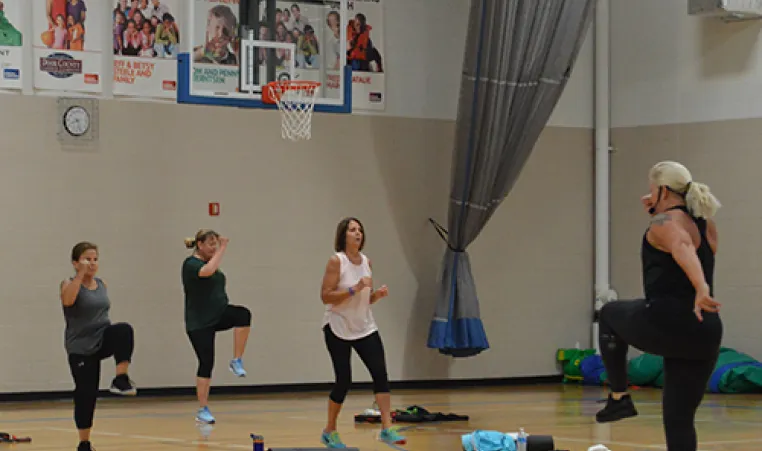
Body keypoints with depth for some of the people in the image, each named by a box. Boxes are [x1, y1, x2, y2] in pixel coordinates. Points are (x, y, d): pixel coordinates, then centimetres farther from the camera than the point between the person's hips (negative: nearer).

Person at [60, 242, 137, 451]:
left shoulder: (102, 284, 9)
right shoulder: (69, 284, -8)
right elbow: (67, 300, -31)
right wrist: (81, 274, -30)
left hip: (104, 338, 4)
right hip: (81, 347, -4)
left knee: (124, 330, -30)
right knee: (86, 394, -3)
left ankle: (120, 380, -30)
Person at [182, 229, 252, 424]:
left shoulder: (209, 262, 14)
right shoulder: (191, 264, -12)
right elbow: (207, 271, -35)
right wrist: (222, 249, -27)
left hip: (219, 314, 6)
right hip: (200, 322, -6)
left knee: (243, 314, -25)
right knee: (206, 362, -7)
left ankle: (237, 361, -17)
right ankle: (202, 410, 4)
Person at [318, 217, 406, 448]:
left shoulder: (366, 262, 6)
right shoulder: (336, 261, -12)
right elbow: (325, 296, -18)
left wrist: (378, 294, -7)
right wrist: (354, 289, -26)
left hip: (365, 327, 5)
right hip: (338, 329, -5)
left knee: (380, 373, -10)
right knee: (344, 380, -4)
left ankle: (387, 428, -11)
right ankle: (329, 431, 16)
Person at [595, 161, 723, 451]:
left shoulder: (665, 223, -7)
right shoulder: (706, 225, 17)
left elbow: (683, 249, -29)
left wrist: (701, 288, -47)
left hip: (666, 324, -7)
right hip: (705, 332, 7)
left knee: (610, 315, 26)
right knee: (680, 420, 10)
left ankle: (619, 397, 21)